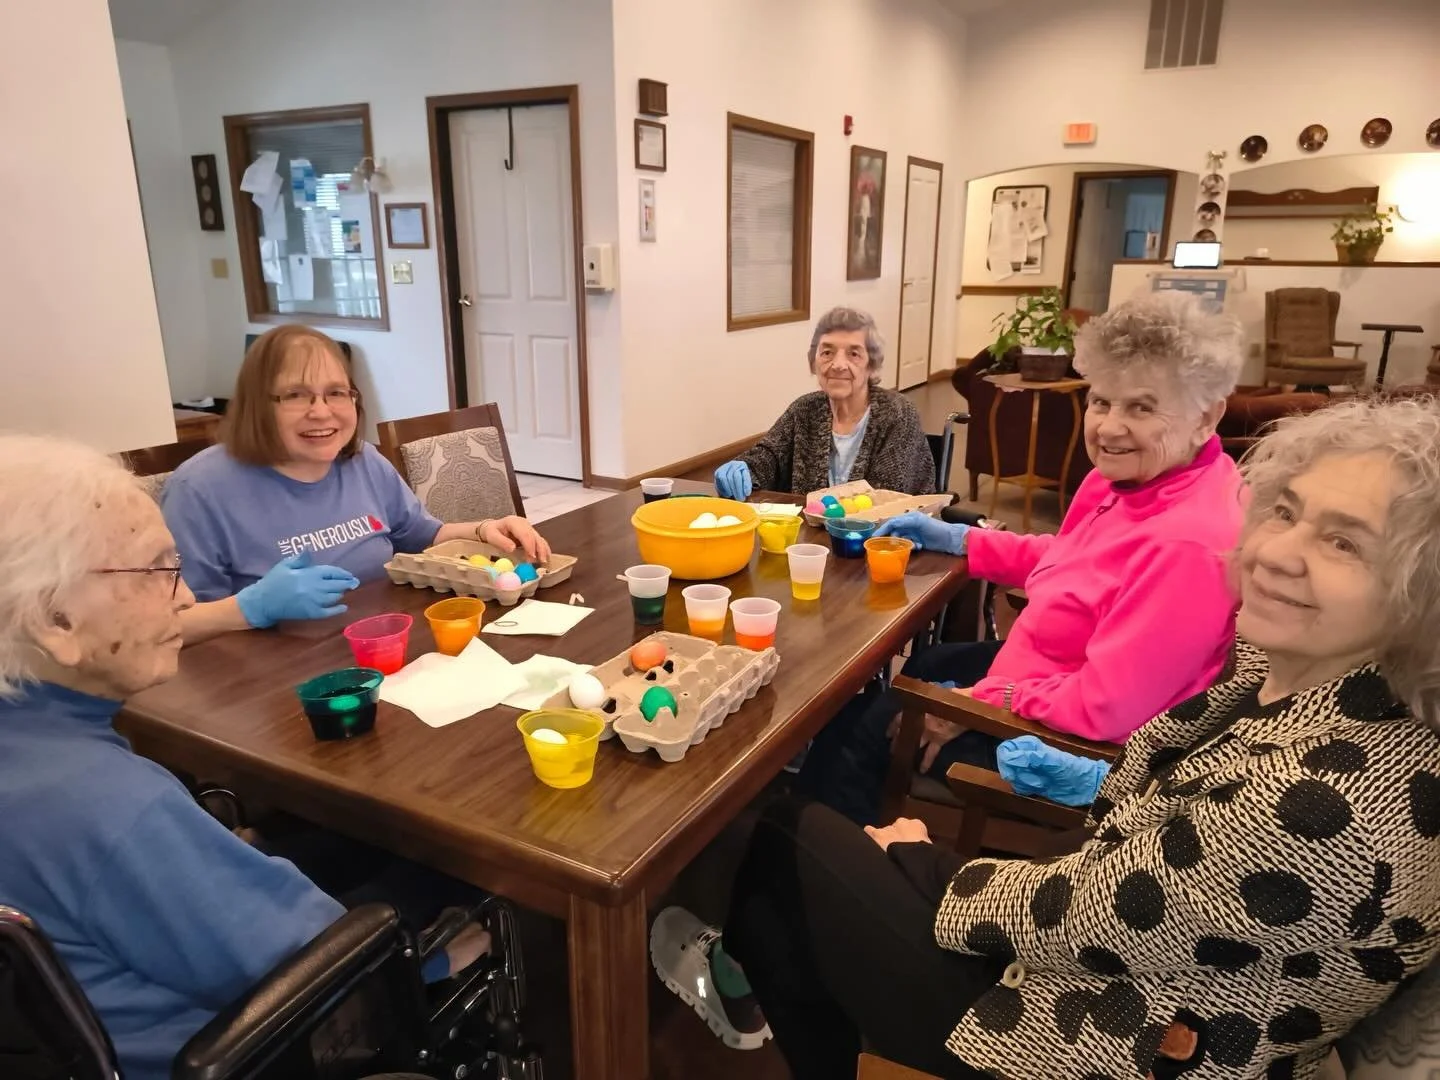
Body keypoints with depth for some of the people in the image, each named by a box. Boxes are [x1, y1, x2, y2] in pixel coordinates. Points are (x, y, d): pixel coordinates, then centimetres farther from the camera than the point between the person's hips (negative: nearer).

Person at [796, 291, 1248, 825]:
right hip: (1047, 677, 9)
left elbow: (1102, 708, -33)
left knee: (861, 725, 5)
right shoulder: (1135, 476, -3)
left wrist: (976, 702, -21)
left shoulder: (1187, 546, -34)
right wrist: (959, 538, 9)